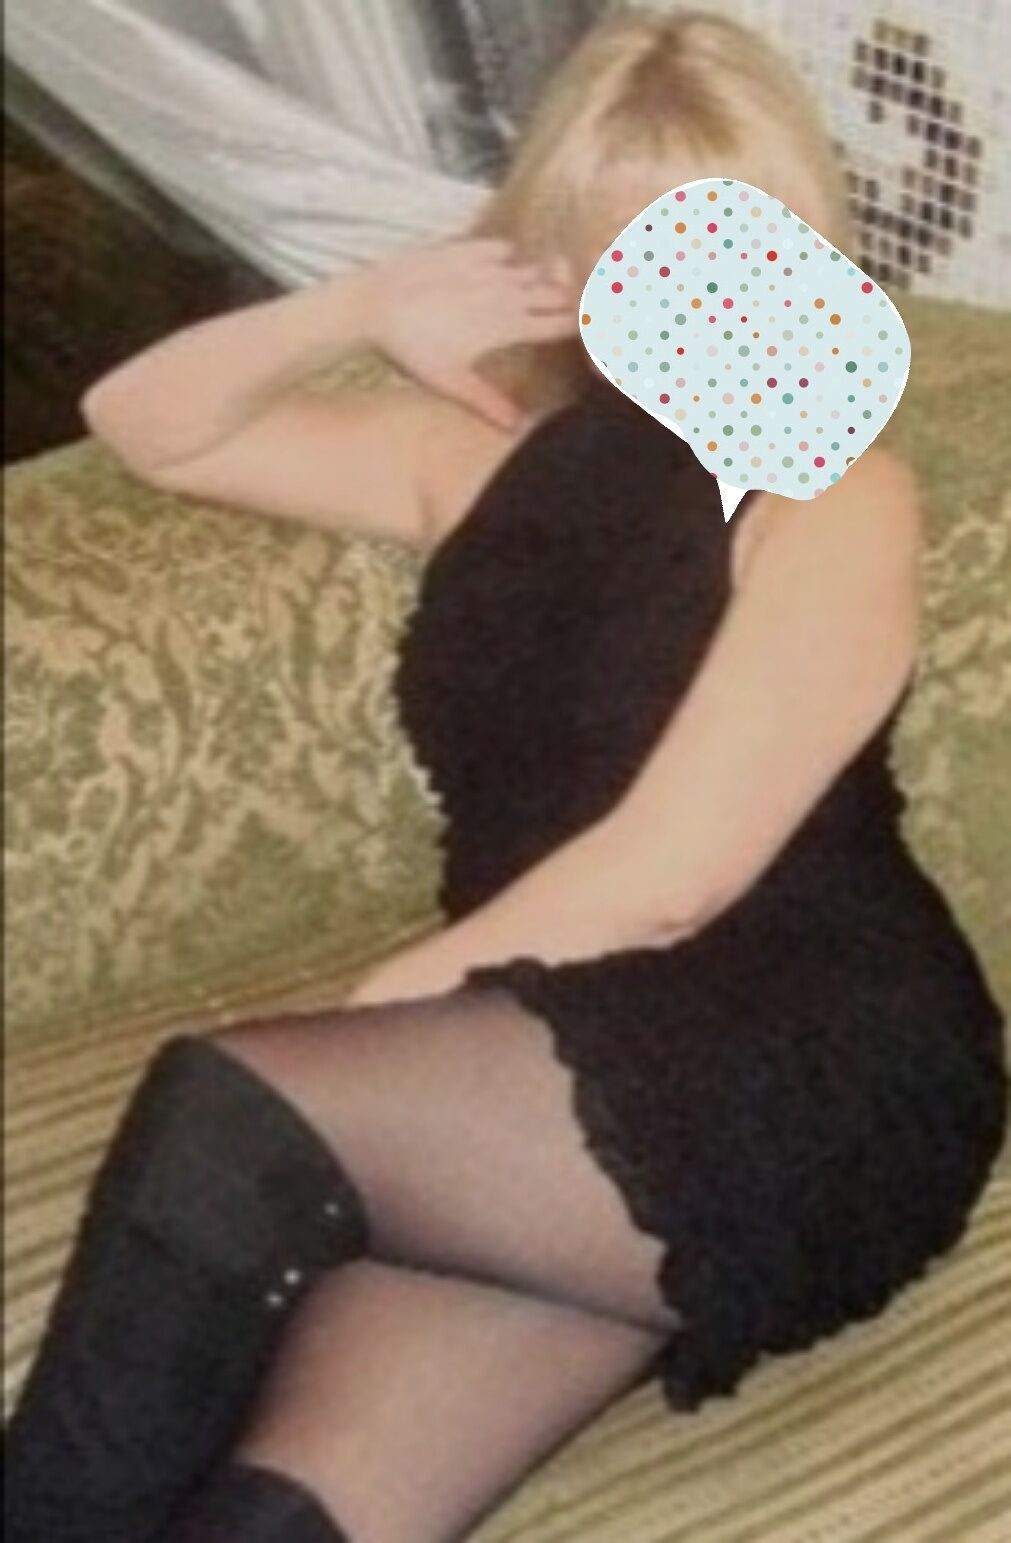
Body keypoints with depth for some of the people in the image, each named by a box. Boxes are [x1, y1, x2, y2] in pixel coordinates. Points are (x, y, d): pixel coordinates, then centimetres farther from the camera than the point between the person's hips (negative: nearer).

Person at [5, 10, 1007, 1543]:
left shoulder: (837, 499, 2)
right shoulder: (499, 453, 20)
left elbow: (666, 878, -9)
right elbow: (141, 423, 24)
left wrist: (369, 1018, -4)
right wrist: (363, 312, 7)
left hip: (805, 1078, -5)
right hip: (541, 1067, 5)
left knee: (229, 1108, -28)